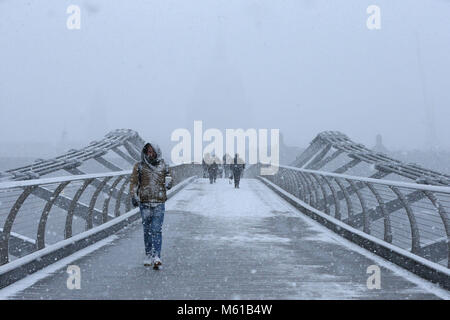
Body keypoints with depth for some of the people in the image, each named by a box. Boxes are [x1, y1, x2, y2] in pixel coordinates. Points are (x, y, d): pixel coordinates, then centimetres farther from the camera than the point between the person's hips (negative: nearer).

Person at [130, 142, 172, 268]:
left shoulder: (162, 165, 8)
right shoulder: (139, 166, 4)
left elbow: (168, 176, 23)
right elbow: (133, 182, 4)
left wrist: (168, 181, 0)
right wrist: (134, 196, -8)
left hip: (159, 202, 0)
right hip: (145, 202, 0)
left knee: (157, 230, -9)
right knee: (147, 230, 7)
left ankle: (156, 256, -12)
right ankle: (148, 255, 18)